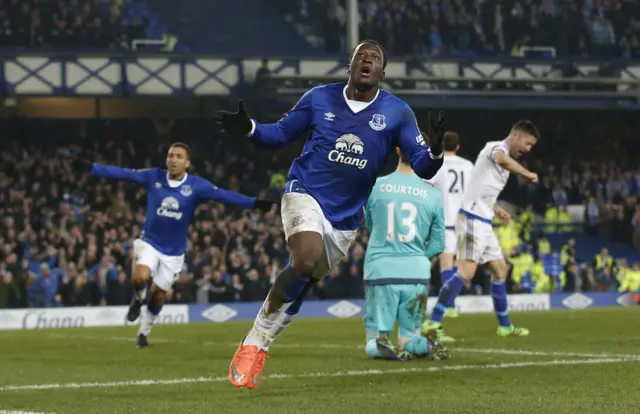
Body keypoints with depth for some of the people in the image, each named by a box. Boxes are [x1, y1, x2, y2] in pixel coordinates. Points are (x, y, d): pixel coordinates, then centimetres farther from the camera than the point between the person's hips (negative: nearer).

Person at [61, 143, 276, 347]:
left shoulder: (196, 186, -12)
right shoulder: (153, 177, -9)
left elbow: (224, 195, -19)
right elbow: (122, 173, -10)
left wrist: (255, 204, -30)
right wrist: (88, 167, -14)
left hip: (174, 251, 0)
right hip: (149, 242, 0)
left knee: (158, 293, 8)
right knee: (140, 278, -26)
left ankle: (144, 333, 33)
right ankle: (138, 298, 11)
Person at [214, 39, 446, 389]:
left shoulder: (397, 113, -2)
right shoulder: (319, 98, 0)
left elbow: (422, 167, -5)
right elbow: (280, 134, 8)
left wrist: (434, 151, -29)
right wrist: (249, 129, -12)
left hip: (345, 218, 3)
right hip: (306, 194, -3)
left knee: (303, 281, 8)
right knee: (306, 259, -28)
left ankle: (257, 345, 26)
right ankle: (254, 342, -15)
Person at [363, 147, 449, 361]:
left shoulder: (374, 187, 0)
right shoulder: (433, 195, 1)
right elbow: (438, 244, 8)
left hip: (380, 270, -1)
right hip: (417, 273, 1)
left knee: (373, 341, 10)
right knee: (409, 338, 15)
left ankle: (383, 346, -25)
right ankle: (428, 344, -19)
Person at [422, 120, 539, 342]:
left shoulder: (505, 159, 21)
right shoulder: (496, 147, -7)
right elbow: (502, 159, -35)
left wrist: (496, 209, 19)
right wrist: (526, 173, -33)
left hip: (484, 223, 10)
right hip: (472, 219, -10)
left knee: (500, 270, 13)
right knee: (466, 272, -17)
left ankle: (505, 325, 23)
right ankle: (433, 322, -19)